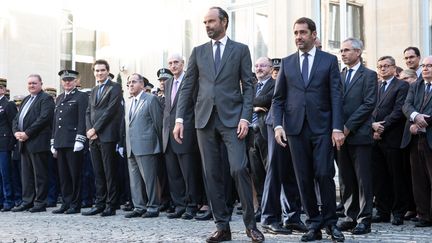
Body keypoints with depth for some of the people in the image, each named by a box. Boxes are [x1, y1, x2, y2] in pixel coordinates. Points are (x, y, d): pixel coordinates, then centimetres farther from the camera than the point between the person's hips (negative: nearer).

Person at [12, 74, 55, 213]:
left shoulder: (46, 99, -5)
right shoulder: (26, 100, 22)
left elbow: (43, 118, -17)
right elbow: (16, 119, 20)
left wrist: (27, 133, -18)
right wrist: (16, 132, 0)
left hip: (38, 143, -8)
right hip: (24, 144, 8)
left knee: (40, 174, -3)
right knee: (26, 174, 10)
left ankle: (40, 203, 1)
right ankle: (27, 201, 15)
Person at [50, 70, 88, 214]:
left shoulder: (81, 97, -1)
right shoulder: (59, 99, 20)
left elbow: (82, 120, -9)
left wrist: (79, 140, -16)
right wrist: (53, 143, 17)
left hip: (73, 142, -7)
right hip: (60, 143, 7)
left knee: (75, 175, -2)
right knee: (63, 175, 8)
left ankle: (75, 205, 3)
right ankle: (66, 203, 15)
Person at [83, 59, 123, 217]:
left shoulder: (115, 87, -2)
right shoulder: (94, 91, 21)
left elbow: (110, 110, -12)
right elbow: (88, 112, 17)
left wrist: (95, 129, -12)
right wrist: (89, 130, -1)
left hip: (107, 136, -7)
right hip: (94, 137, 7)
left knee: (109, 173, -5)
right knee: (98, 173, 8)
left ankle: (111, 205, -1)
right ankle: (99, 204, 12)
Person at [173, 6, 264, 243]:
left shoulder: (240, 50, 6)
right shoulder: (198, 51, 13)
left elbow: (248, 86, 2)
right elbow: (187, 87, 11)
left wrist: (245, 117, -10)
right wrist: (179, 118, 2)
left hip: (231, 117, -3)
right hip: (205, 119, 3)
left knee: (239, 168, -13)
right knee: (211, 173, 3)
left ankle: (250, 223, -1)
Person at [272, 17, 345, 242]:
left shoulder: (329, 60, 5)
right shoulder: (287, 63, 12)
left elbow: (336, 96, 0)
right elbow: (278, 98, 11)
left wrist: (337, 128, -10)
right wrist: (278, 125, -2)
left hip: (322, 127, -2)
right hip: (296, 128, 2)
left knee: (324, 174, -8)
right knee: (304, 179, 3)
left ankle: (330, 222, 6)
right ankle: (314, 224, 11)